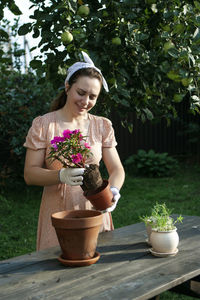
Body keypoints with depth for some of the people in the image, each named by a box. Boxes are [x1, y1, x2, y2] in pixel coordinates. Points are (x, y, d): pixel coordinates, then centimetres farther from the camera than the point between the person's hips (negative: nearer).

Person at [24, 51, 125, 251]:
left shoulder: (103, 126, 6)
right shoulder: (43, 125, -4)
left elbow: (116, 169, 2)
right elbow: (29, 174, -7)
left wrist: (113, 190, -19)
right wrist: (62, 176, -25)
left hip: (95, 211, 3)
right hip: (58, 214, -2)